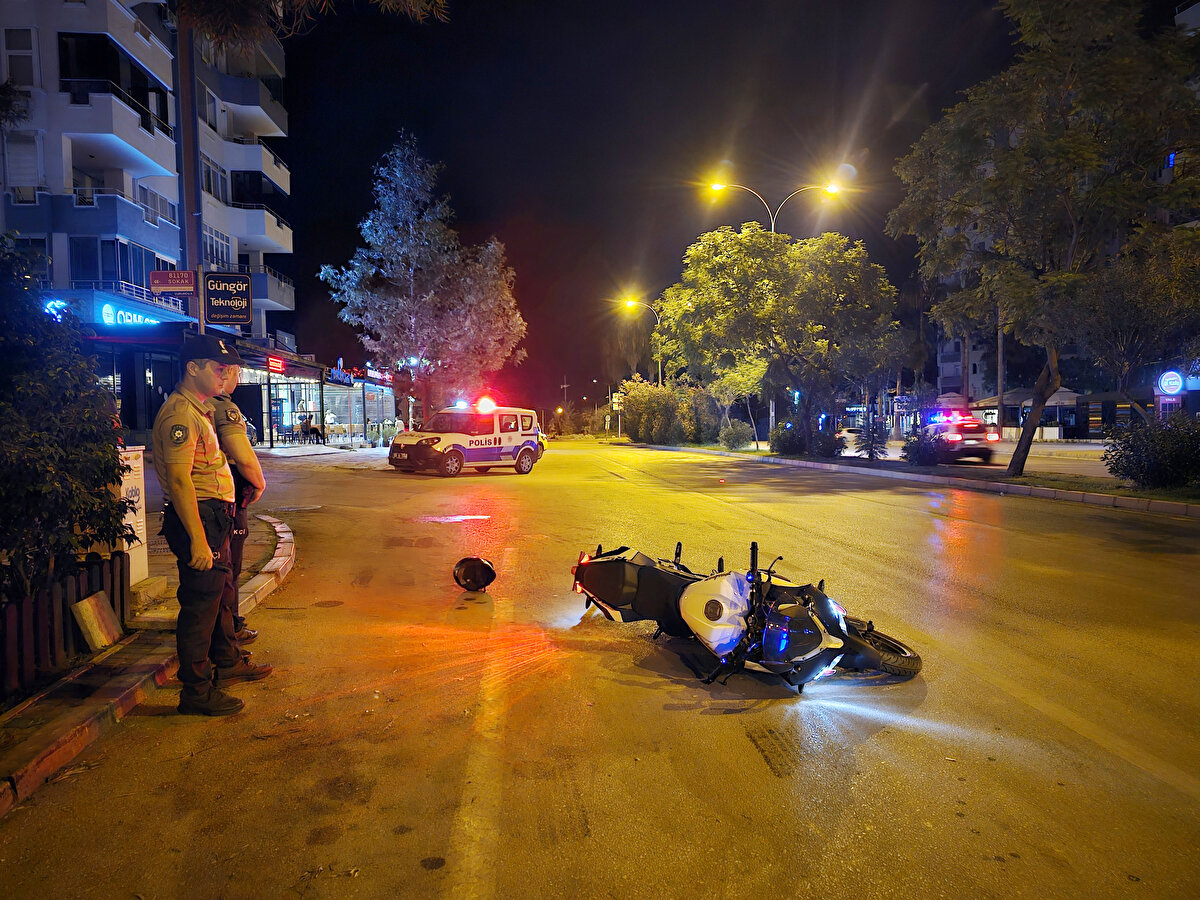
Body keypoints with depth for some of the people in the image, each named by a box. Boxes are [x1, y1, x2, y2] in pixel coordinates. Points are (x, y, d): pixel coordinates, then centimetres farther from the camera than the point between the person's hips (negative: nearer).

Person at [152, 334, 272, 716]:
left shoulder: (199, 409, 17)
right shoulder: (180, 413, -17)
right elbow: (179, 480, -24)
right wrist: (198, 539, -28)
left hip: (214, 516, 11)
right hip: (198, 517, -11)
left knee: (219, 594, 21)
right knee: (200, 603, -4)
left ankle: (228, 663, 37)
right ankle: (196, 691, 5)